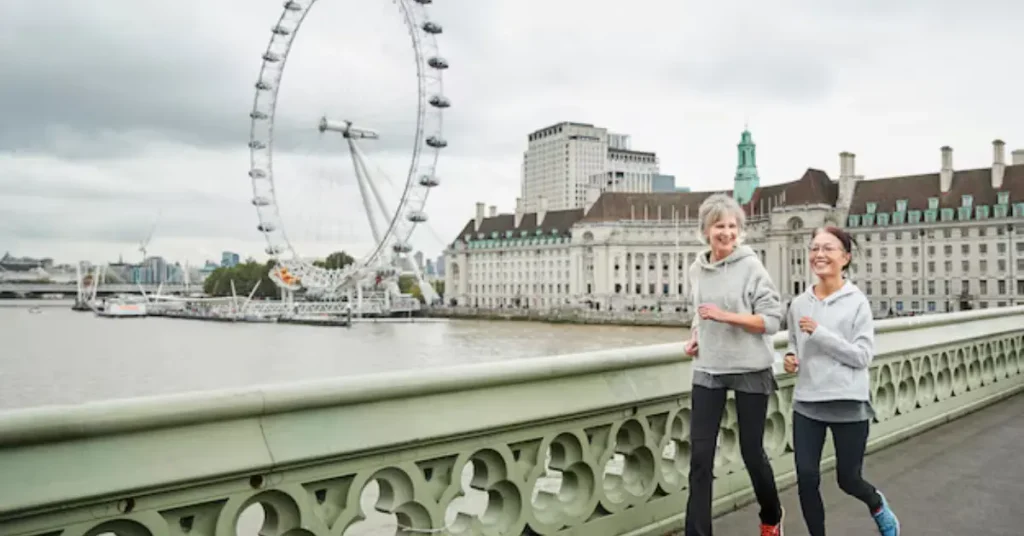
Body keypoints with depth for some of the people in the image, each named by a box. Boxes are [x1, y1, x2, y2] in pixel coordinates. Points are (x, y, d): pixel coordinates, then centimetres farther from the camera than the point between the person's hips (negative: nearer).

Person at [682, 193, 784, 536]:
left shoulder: (751, 267, -9)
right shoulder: (696, 270, 5)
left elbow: (771, 320, -12)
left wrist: (726, 316, -22)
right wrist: (694, 335, 2)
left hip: (749, 371, -3)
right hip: (707, 371, 4)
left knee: (752, 452, 10)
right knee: (700, 455, -1)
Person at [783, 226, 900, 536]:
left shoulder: (857, 302, -7)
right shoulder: (799, 304, 5)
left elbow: (863, 356, -12)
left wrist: (819, 332, -20)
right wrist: (790, 357, -3)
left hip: (849, 404, -3)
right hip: (806, 403, 3)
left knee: (847, 479, 11)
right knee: (806, 478, 0)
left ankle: (878, 505, 45)